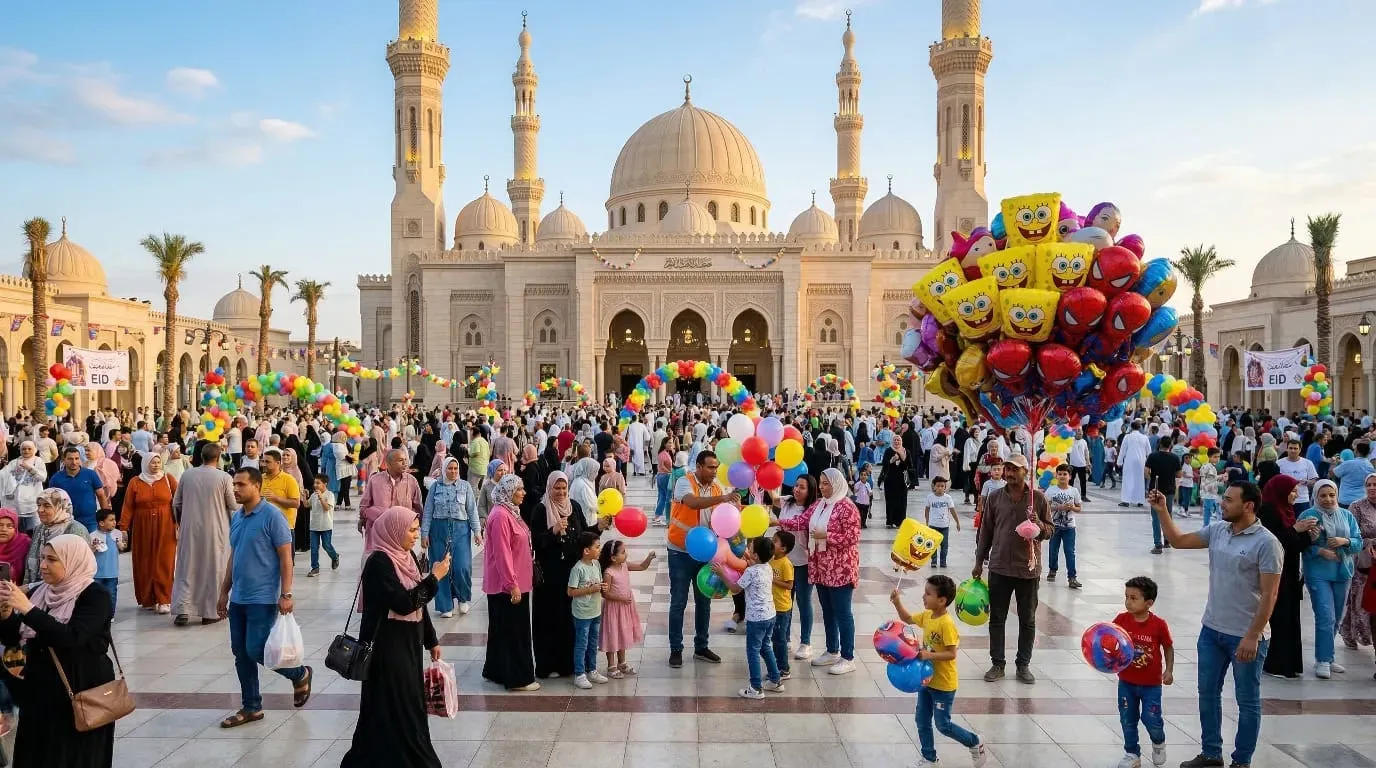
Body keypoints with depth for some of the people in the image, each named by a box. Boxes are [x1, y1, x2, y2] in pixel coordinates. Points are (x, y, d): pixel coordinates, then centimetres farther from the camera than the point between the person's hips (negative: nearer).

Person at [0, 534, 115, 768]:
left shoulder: (95, 595, -12)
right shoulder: (39, 591, 6)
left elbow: (72, 638, -25)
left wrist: (28, 609, -26)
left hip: (82, 692, -6)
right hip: (39, 689, 6)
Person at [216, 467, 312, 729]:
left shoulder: (272, 516, -14)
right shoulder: (236, 517, 10)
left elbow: (285, 557, -14)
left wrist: (286, 595, -18)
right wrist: (224, 592, 18)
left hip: (263, 599, -8)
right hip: (238, 598, 8)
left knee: (255, 651, -7)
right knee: (241, 654, 10)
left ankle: (300, 675, 17)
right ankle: (251, 708, 21)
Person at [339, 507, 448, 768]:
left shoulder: (406, 557, 8)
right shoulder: (379, 562, -18)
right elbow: (404, 603, -26)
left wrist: (431, 639, 17)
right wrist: (434, 577, -20)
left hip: (408, 643, 9)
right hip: (387, 647, -9)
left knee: (410, 705, 14)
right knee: (394, 710, -1)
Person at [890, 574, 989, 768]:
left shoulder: (946, 624, -26)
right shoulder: (927, 616, -1)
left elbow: (952, 653, -26)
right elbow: (908, 619, 14)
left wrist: (929, 655, -32)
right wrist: (897, 602, -1)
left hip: (944, 684, -8)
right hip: (927, 680, 8)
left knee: (943, 725, 4)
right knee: (922, 721, 14)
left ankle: (975, 743, 26)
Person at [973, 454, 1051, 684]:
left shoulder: (1038, 498, -4)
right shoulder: (995, 497, 0)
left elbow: (1049, 531, 2)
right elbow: (986, 531, 7)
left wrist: (1039, 525, -20)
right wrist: (979, 563, 7)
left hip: (1028, 569, -1)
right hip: (999, 568, 1)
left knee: (1027, 620, 10)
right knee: (996, 618, 8)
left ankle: (1023, 665, 24)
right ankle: (997, 664, 19)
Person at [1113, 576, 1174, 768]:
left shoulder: (1159, 625, -16)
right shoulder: (1121, 620, -11)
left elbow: (1168, 647, -1)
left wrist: (1169, 670, -8)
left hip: (1151, 683, -2)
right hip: (1126, 681, 2)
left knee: (1151, 719, 0)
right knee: (1128, 720, 10)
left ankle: (1158, 743, 33)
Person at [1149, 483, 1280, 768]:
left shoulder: (1265, 543, -17)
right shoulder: (1217, 530, 1)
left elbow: (1269, 595, -17)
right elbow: (1178, 541, 10)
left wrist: (1252, 637, -19)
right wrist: (1162, 511, -3)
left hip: (1245, 636, -6)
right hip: (1211, 630, 7)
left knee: (1247, 701, 10)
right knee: (1208, 693, 16)